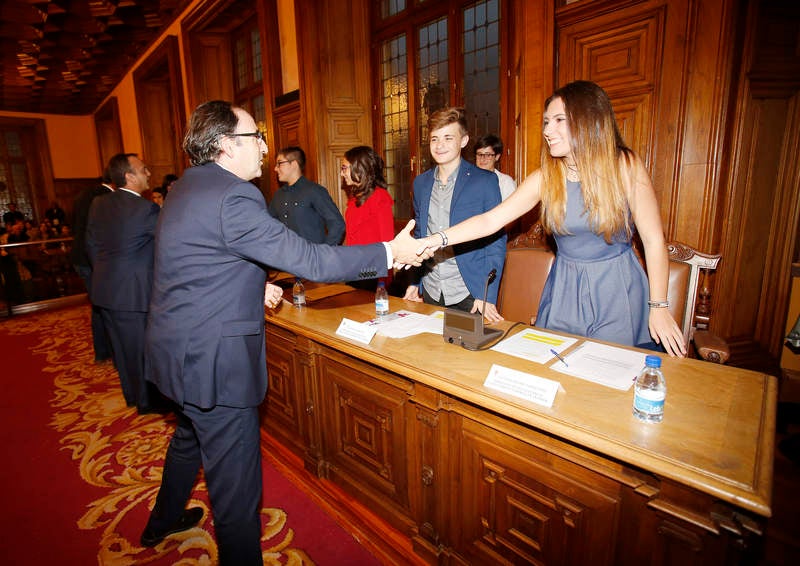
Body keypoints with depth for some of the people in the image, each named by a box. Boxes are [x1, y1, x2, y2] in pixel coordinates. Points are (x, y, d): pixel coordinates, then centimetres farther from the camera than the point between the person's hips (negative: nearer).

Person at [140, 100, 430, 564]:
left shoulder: (190, 186, 9)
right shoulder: (233, 197, -23)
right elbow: (310, 260, -26)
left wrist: (252, 285, 18)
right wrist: (390, 253, -19)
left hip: (181, 348, 11)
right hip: (212, 360, -11)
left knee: (191, 437, 33)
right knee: (236, 483, 4)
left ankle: (164, 521, 57)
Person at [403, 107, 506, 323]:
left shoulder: (485, 181, -7)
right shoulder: (420, 183, 7)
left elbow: (496, 240, -7)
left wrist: (487, 295, -13)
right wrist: (414, 282, 9)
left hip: (469, 295, -4)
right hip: (429, 293, 4)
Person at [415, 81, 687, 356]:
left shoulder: (625, 166, -10)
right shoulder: (545, 178, -5)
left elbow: (653, 240, -7)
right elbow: (490, 220, -11)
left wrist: (658, 307, -8)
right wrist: (433, 241, -21)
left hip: (619, 291, -2)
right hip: (564, 291, 2)